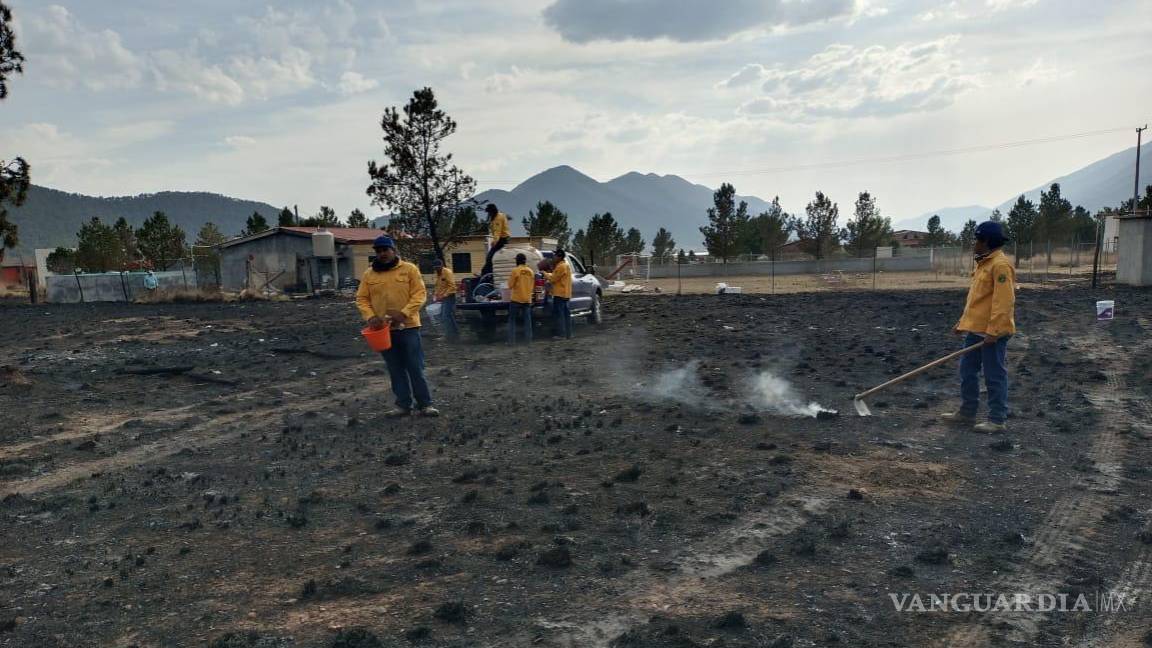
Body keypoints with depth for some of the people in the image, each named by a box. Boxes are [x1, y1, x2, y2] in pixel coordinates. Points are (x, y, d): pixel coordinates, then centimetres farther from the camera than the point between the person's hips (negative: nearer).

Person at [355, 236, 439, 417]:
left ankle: (425, 405, 5)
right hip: (383, 329, 3)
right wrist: (370, 316, -13)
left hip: (408, 327, -3)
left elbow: (420, 294, -7)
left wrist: (404, 313, -20)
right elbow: (361, 299, 6)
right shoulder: (368, 275, 7)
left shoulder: (409, 269, -2)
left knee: (415, 368, -1)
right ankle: (403, 405, 16)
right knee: (396, 370, 9)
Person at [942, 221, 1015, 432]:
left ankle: (997, 420, 8)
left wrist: (993, 331, -25)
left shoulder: (1000, 264, -16)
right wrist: (964, 321, 21)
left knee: (994, 376, -1)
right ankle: (967, 412, 27)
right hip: (975, 329, 10)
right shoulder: (983, 263, 15)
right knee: (967, 371, 15)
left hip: (992, 332, -10)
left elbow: (1003, 301, -22)